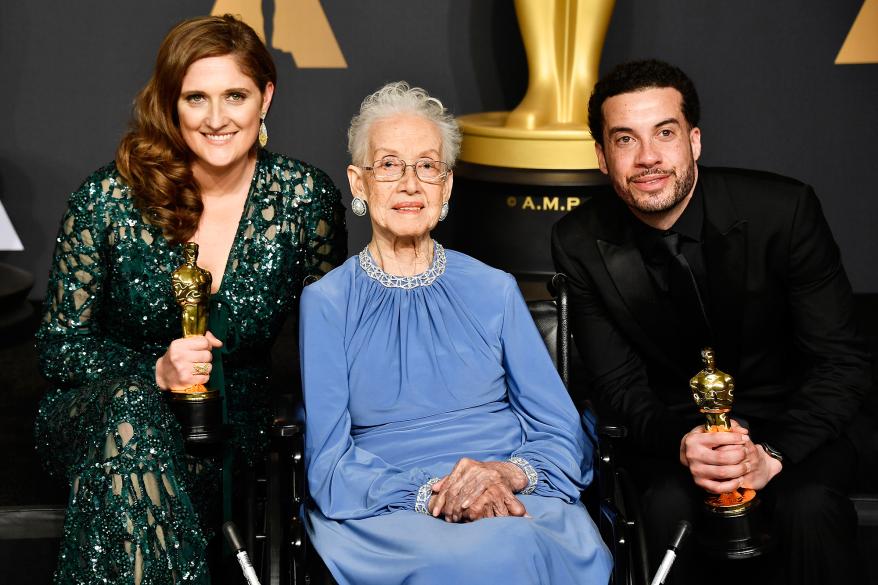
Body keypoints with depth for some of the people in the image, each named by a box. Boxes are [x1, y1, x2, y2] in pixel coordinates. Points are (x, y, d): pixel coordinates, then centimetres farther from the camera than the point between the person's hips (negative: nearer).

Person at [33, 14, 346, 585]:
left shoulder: (307, 197, -6)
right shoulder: (108, 200, -9)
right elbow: (59, 345, -3)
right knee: (131, 411, -35)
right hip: (99, 407, 1)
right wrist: (155, 372, -21)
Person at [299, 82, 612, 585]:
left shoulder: (495, 291, 14)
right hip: (385, 515, -2)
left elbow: (563, 434, 9)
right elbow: (328, 463, 0)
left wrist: (511, 473, -15)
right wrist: (429, 495, -17)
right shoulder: (325, 302, 8)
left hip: (518, 503, 2)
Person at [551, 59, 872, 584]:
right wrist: (678, 443, -28)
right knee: (668, 505, -31)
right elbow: (617, 381, -6)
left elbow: (844, 361, -13)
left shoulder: (784, 210, -17)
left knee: (811, 506, -32)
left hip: (790, 421, -1)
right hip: (674, 426, 1)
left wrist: (773, 453, -29)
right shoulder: (581, 242, -10)